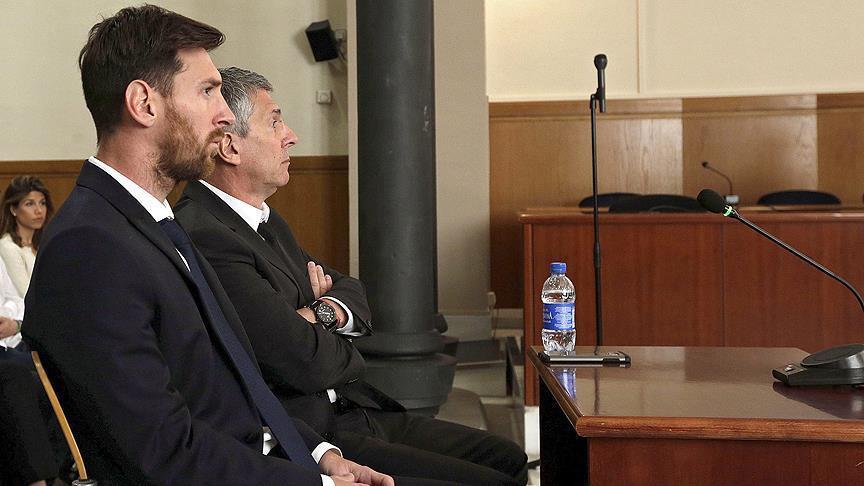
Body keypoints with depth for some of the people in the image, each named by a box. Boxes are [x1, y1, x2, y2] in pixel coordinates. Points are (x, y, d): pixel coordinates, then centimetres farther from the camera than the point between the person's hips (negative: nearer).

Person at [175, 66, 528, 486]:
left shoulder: (263, 219, 13)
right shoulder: (207, 238, -21)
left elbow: (352, 293, 18)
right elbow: (307, 363, -25)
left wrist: (325, 312, -8)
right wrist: (345, 350, -1)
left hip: (352, 414, 10)